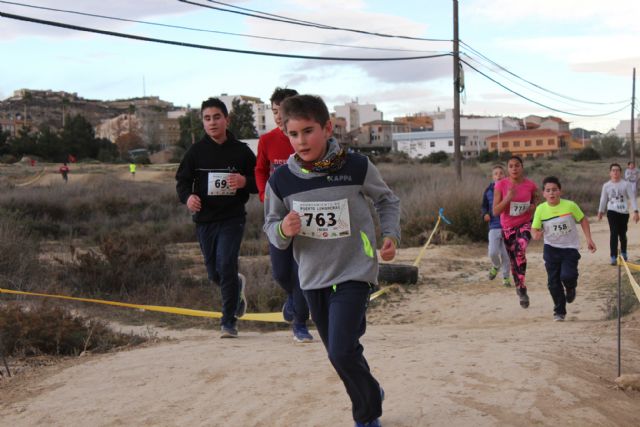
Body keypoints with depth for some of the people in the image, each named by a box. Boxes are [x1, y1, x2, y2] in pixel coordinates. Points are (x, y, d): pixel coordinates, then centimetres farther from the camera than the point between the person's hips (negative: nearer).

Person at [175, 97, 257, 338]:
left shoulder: (241, 151, 0)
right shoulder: (196, 151, 3)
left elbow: (259, 182, 5)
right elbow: (182, 181, 7)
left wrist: (245, 182, -17)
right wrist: (188, 197, -14)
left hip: (232, 218, -3)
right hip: (204, 219, 3)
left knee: (226, 265, -17)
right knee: (214, 273, 12)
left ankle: (228, 322, -5)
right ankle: (237, 285, 47)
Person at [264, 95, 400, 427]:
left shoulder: (357, 167, -12)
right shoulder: (281, 180, -8)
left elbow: (387, 201, 7)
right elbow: (271, 225, 4)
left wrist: (390, 234, -6)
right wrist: (283, 230, -18)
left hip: (354, 272, -4)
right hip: (312, 277, 4)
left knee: (342, 352, -15)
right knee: (341, 353, 16)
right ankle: (371, 395, 44)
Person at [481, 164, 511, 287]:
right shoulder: (488, 191, 3)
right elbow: (484, 206, 14)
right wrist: (485, 214, -6)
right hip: (494, 226, 1)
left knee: (505, 254, 5)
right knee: (492, 252, -10)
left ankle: (506, 277, 23)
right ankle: (496, 266, 23)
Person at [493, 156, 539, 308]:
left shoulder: (530, 185, -8)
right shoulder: (501, 185, -11)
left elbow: (535, 200, 15)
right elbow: (495, 211, -14)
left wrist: (533, 207, -8)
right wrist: (508, 198, -28)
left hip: (525, 224, -1)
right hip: (508, 227, 1)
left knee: (520, 251, -30)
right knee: (513, 261, 12)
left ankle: (521, 287, -21)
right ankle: (520, 288, 34)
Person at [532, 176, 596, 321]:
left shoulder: (570, 205, -13)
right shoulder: (540, 209, -10)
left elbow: (583, 220, 1)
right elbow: (534, 228, -2)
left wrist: (589, 239, -3)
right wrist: (536, 235, -26)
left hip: (570, 248, -2)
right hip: (551, 248, 2)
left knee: (567, 276, -19)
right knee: (553, 282, 1)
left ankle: (571, 288, 19)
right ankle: (559, 311, 19)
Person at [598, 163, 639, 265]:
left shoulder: (625, 184, -2)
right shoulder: (606, 185, 3)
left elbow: (632, 198, -4)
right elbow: (603, 199, 14)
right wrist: (600, 212, 20)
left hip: (624, 212, 0)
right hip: (612, 212, 0)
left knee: (622, 234, 10)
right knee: (613, 233, -11)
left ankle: (623, 253, 34)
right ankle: (613, 257, -10)